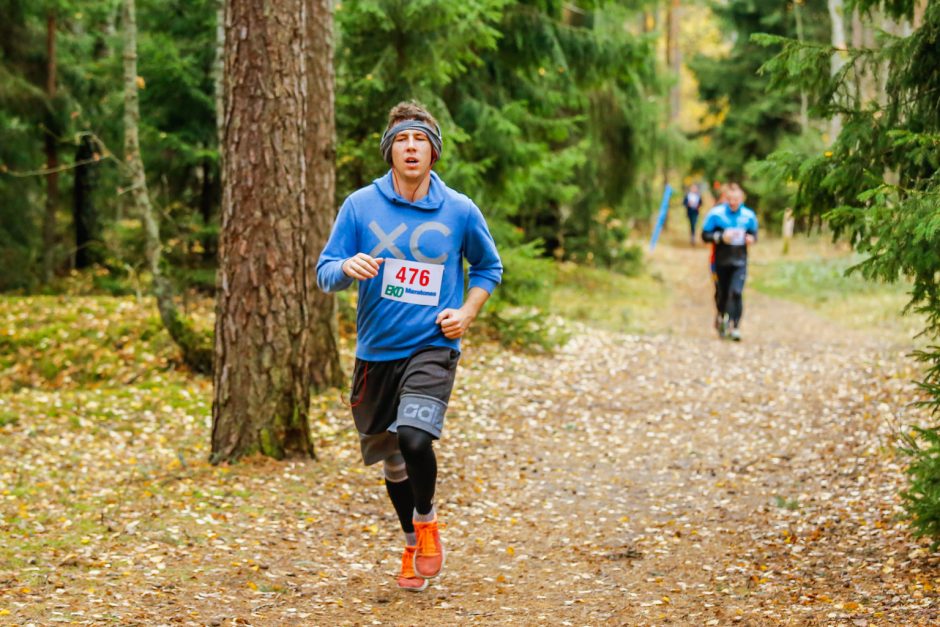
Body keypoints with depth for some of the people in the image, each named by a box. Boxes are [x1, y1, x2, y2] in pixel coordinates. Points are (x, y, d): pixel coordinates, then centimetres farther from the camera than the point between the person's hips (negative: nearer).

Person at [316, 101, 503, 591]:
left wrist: (467, 312, 0)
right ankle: (412, 541, 39)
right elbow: (324, 274, -1)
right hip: (376, 350, 2)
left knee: (415, 439, -25)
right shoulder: (360, 206, -1)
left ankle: (426, 521, 4)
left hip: (433, 346, -2)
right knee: (390, 457, 14)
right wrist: (347, 267, -24)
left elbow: (489, 267, 16)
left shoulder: (460, 211, 0)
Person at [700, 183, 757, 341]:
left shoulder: (749, 216, 1)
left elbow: (754, 234, 14)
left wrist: (751, 239, -9)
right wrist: (721, 237, -20)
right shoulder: (716, 213, -6)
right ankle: (721, 316, 41)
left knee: (737, 293, -16)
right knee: (721, 293, 11)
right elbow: (705, 235, -5)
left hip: (740, 262, 0)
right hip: (721, 261, 0)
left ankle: (735, 326, -13)